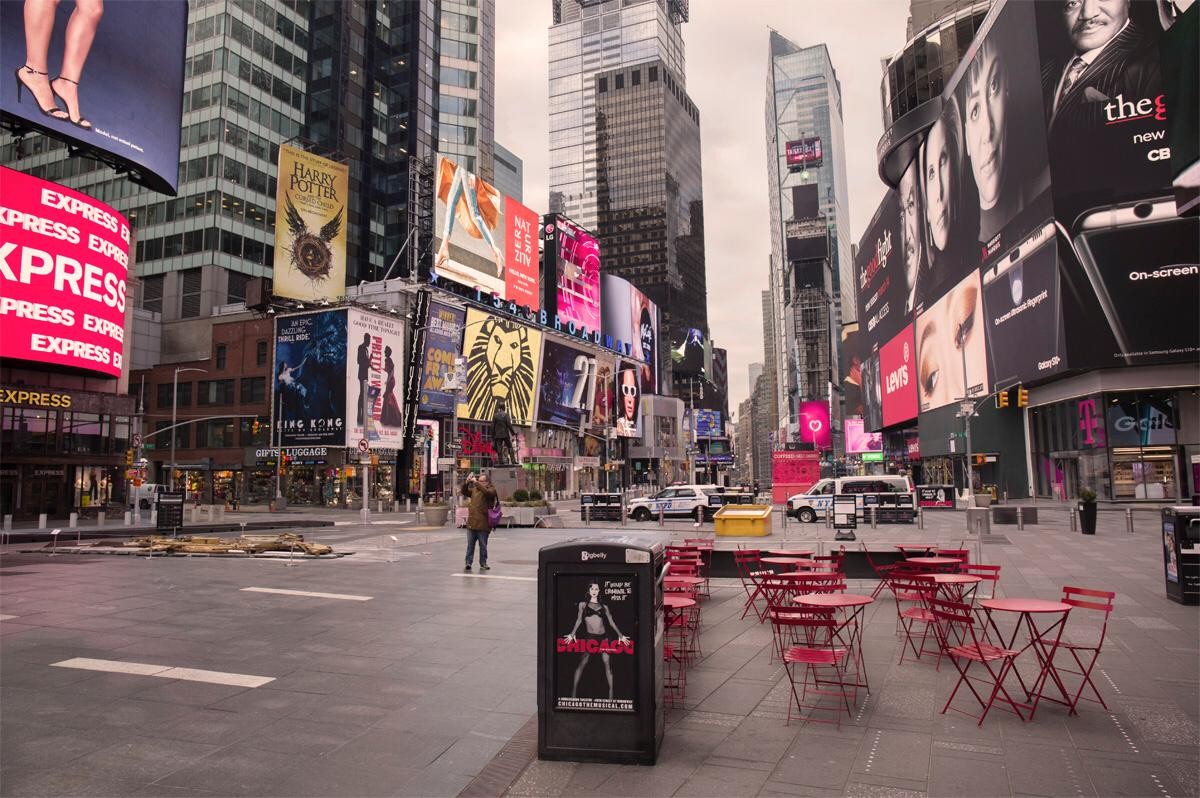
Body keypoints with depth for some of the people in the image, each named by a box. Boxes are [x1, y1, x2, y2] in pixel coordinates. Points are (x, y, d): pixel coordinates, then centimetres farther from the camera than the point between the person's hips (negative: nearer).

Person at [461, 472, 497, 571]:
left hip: (482, 524, -4)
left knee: (483, 546, 5)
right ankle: (468, 563, 9)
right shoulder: (474, 489, 15)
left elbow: (487, 492, -23)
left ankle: (483, 564, 15)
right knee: (470, 545, 5)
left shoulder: (491, 490, -3)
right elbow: (464, 492, 20)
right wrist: (467, 482, 3)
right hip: (471, 523, 5)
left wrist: (476, 482, -22)